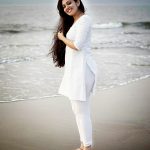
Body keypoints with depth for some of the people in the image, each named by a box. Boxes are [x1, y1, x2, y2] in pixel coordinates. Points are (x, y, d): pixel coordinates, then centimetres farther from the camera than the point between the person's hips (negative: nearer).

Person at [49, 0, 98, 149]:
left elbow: (77, 45, -17)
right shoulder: (72, 22, 18)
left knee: (81, 111, -6)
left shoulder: (85, 19, -9)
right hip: (74, 69, 10)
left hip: (82, 68, -10)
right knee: (77, 109, 13)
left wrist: (61, 37, -3)